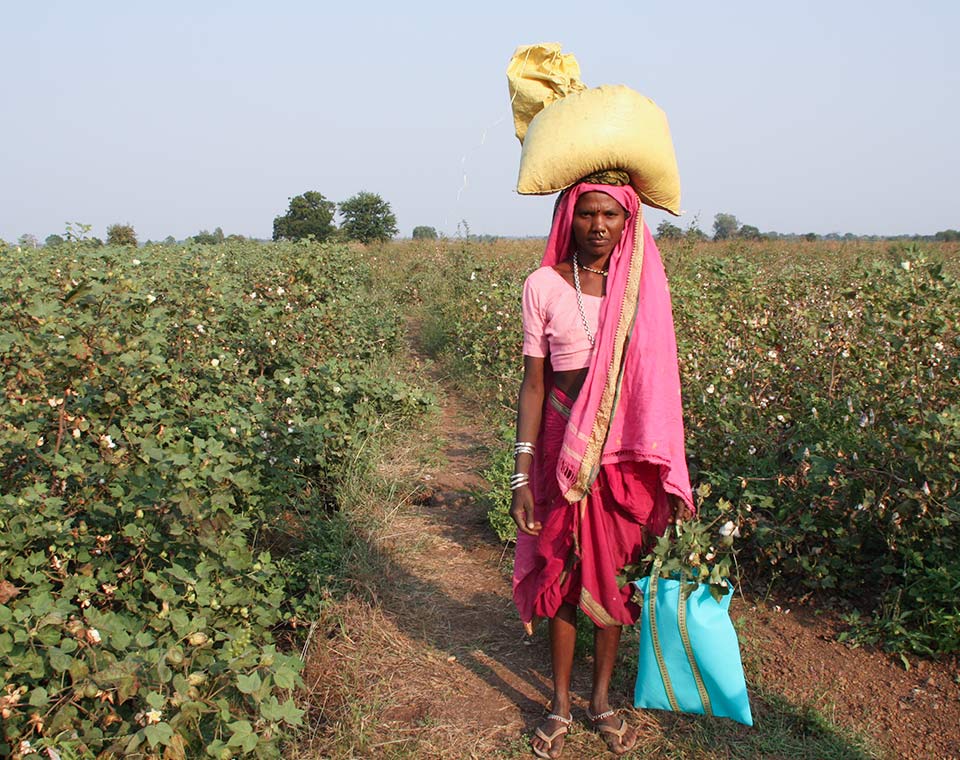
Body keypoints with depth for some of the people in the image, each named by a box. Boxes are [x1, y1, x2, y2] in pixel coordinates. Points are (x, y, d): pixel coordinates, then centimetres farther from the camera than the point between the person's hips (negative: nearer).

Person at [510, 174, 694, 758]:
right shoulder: (544, 286, -5)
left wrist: (673, 476, 2)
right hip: (564, 447, -1)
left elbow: (658, 381, 3)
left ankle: (603, 700, 31)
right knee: (562, 574, 9)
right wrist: (522, 475, -8)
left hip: (627, 453, 2)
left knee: (616, 575, 11)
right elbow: (533, 384, -3)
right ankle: (561, 704, 27)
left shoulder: (646, 285, 0)